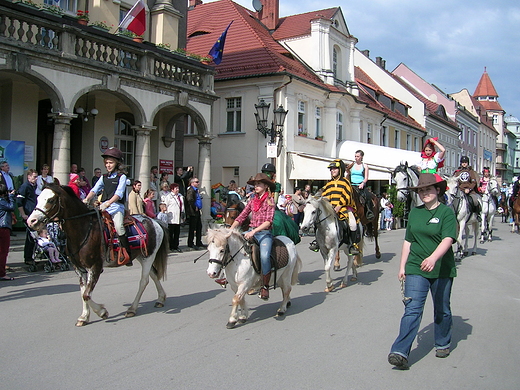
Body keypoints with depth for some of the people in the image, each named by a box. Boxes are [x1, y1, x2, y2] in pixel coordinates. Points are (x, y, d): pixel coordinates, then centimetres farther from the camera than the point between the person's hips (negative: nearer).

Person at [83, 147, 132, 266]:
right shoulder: (104, 177, 20)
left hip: (116, 206, -6)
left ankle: (127, 254, -25)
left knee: (118, 225, -31)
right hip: (103, 207, 6)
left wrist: (108, 203, -27)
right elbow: (94, 190, 9)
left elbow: (119, 193, -11)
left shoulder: (121, 177, 4)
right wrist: (87, 199, -13)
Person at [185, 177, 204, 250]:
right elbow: (190, 200, -30)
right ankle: (190, 244, 3)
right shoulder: (190, 190, -14)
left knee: (199, 227, 15)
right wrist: (195, 208, -20)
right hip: (192, 212, -10)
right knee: (192, 228, -4)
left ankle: (199, 243, 24)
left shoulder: (196, 190, 18)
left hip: (197, 212, 10)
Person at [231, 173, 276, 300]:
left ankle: (265, 286, -15)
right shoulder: (252, 201, 14)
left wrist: (254, 231, -26)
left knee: (264, 256, -32)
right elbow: (240, 218, 10)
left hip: (265, 233, -6)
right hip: (251, 232, 6)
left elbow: (268, 221, -14)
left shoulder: (270, 201, -2)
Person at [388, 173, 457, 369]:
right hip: (416, 269, 2)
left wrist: (433, 258, -37)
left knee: (442, 310, 15)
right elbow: (408, 241, 13)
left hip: (442, 270, -2)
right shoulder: (415, 213, 7)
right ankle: (400, 353, -15)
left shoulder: (447, 212, -7)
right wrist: (402, 267, 11)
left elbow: (447, 239, -21)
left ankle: (442, 344, 38)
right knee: (412, 309, -8)